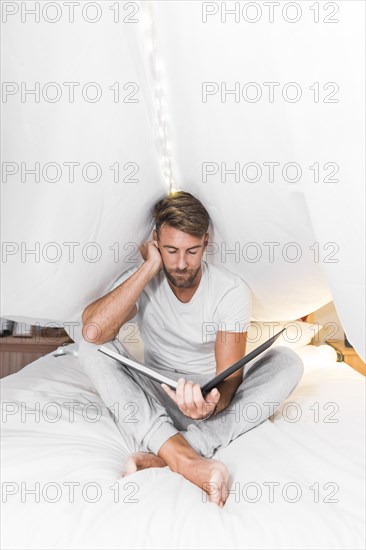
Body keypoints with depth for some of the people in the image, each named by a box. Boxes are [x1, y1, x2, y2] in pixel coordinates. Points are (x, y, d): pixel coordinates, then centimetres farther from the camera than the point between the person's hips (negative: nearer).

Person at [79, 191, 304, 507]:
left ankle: (162, 455, -36)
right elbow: (93, 331, -32)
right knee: (93, 348, -24)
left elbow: (230, 375, -18)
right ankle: (184, 458, -40)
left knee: (287, 362, -25)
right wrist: (149, 267, -28)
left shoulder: (232, 290, -14)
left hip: (211, 396, 0)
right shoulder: (141, 282, -12)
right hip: (157, 399, 0)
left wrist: (213, 401, -43)